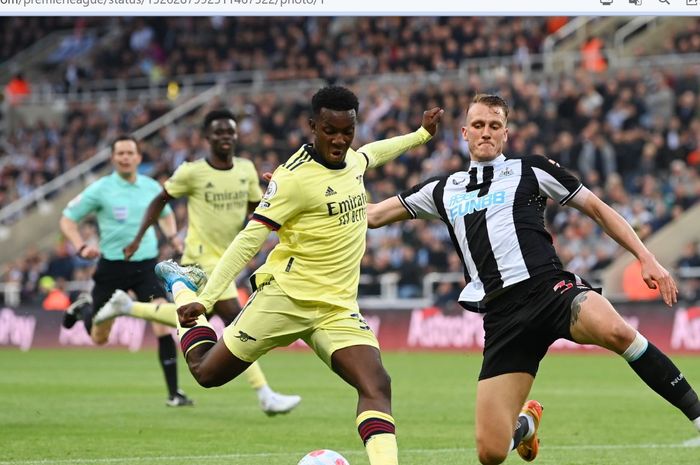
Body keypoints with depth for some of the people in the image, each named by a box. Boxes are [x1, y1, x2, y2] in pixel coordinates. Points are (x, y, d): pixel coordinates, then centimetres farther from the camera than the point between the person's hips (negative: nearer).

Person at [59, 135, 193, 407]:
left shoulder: (152, 187, 3)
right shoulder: (101, 189, -7)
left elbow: (165, 215, 24)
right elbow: (67, 219, 0)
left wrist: (172, 236, 5)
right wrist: (81, 247, -16)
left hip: (147, 264, 1)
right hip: (112, 266, -1)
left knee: (164, 325, -19)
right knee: (99, 338, 13)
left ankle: (173, 393, -14)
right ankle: (83, 308, 49)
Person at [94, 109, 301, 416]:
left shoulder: (246, 170, 3)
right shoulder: (192, 172, -11)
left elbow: (257, 209, 11)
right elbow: (160, 201, 1)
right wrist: (139, 238, 0)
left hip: (225, 260, 8)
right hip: (202, 259, -8)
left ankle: (126, 306, 37)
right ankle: (265, 396, -12)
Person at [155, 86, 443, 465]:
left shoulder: (353, 160, 6)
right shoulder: (294, 177, -17)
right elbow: (249, 239, -17)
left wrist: (422, 134, 41)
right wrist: (205, 299, -22)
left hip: (338, 306, 5)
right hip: (285, 296, -5)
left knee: (377, 386, -17)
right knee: (207, 372, 8)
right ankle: (181, 286, 35)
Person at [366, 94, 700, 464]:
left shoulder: (530, 170, 14)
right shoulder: (443, 190, 23)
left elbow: (596, 208, 16)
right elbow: (372, 215, 30)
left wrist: (646, 258, 7)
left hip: (551, 289, -3)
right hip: (503, 317, 3)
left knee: (615, 331, -40)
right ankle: (525, 424, 30)